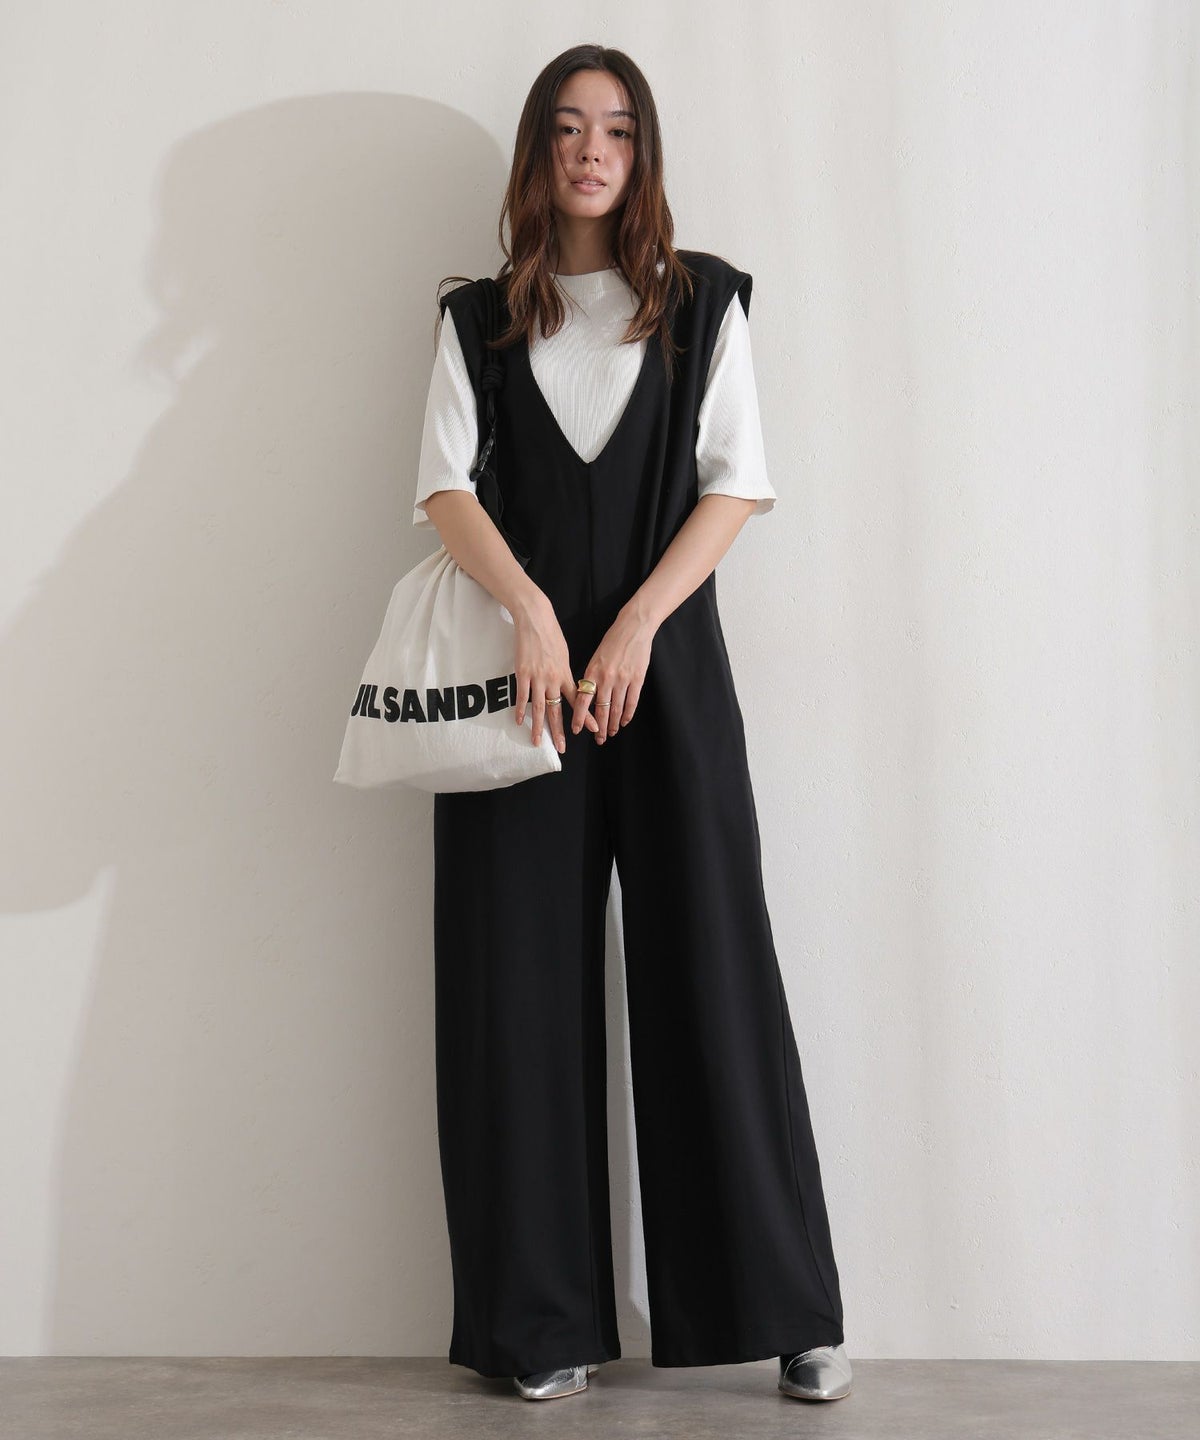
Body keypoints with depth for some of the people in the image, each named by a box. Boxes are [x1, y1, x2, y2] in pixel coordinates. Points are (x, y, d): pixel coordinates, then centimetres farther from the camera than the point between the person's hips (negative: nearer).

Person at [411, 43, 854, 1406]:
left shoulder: (702, 301, 12)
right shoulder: (478, 319, 14)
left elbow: (736, 485, 3)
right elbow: (443, 487, 2)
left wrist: (634, 626, -10)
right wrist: (530, 606, -15)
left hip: (668, 665, -1)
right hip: (523, 671, 1)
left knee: (712, 971, -3)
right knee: (525, 981, -1)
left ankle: (787, 1308, 7)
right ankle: (544, 1320, 8)